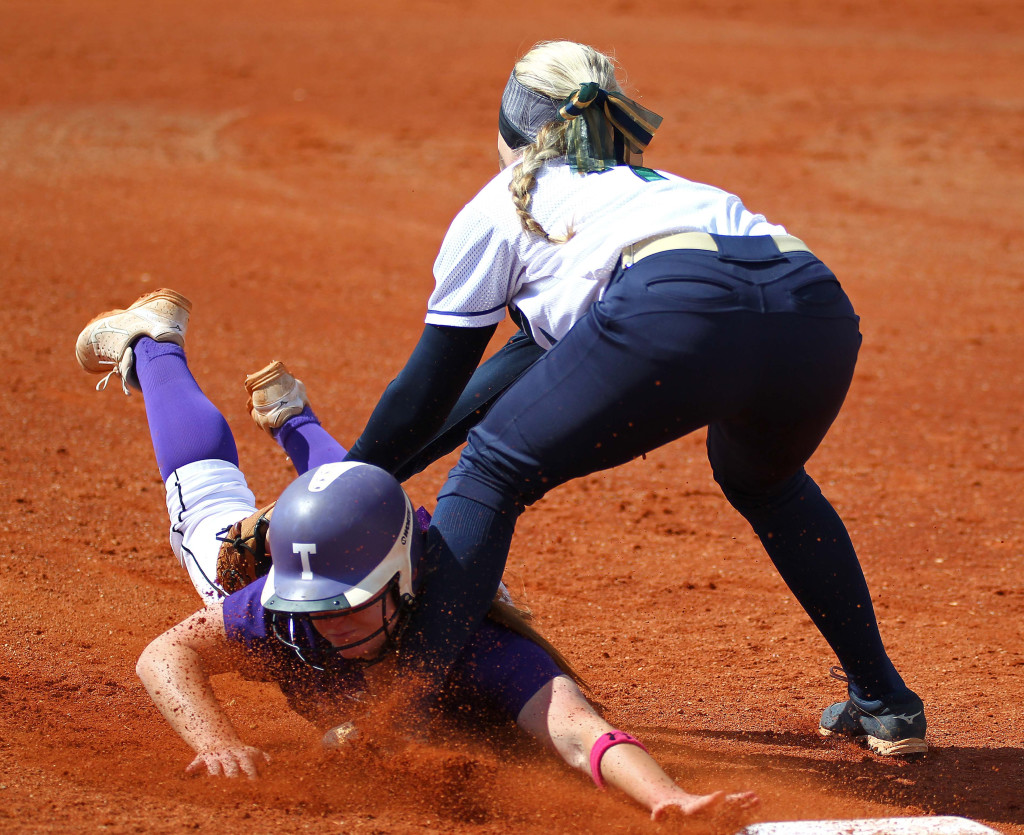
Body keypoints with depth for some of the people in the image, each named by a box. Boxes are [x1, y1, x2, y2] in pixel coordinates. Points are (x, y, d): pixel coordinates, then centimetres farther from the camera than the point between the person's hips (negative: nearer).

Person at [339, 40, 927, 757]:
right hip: (820, 304, 6)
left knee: (490, 473, 13)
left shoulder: (501, 206, 28)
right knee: (765, 484, 36)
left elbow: (427, 392, 30)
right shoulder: (657, 184, 45)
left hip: (681, 313, -6)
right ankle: (886, 704, 33)